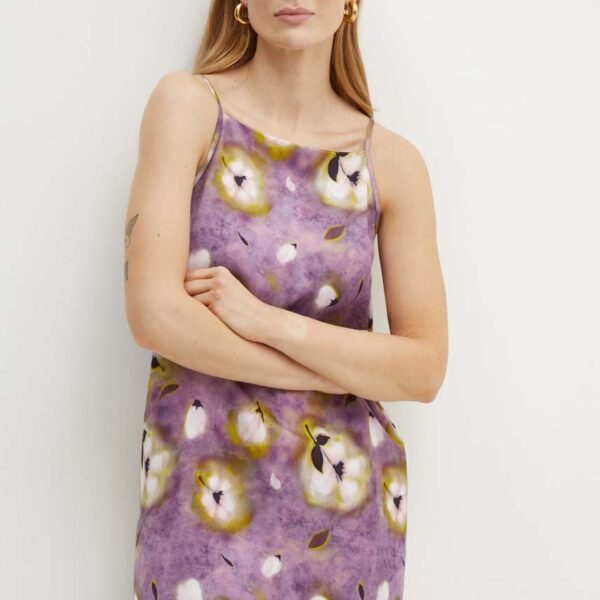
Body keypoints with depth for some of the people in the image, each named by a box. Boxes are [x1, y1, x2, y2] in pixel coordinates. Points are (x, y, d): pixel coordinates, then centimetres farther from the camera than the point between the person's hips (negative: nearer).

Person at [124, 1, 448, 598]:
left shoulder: (391, 161, -3)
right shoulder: (188, 104, -8)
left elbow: (425, 370, -7)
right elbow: (153, 312, -17)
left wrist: (266, 321, -19)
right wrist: (352, 370, -12)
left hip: (347, 504, 2)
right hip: (200, 497, -2)